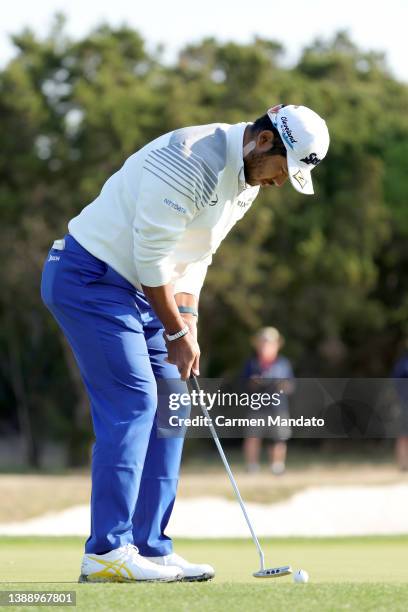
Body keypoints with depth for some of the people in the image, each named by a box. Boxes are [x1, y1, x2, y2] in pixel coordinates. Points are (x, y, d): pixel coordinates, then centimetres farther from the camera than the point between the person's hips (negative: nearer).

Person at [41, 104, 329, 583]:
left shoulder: (247, 182, 7)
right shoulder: (193, 160, -24)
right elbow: (151, 255, -22)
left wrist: (187, 321, 2)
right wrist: (177, 331, -13)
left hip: (138, 290, 10)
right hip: (89, 276, -10)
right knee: (131, 403, -16)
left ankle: (150, 549, 7)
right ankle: (106, 552, -16)